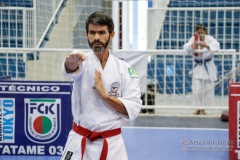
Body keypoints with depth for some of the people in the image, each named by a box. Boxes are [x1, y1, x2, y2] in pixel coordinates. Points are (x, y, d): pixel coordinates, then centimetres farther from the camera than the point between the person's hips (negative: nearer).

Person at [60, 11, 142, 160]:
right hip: (80, 142, 0)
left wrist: (104, 94, -16)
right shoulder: (83, 60, -2)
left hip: (111, 144, 0)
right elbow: (71, 68, -28)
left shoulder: (125, 69, 0)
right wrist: (72, 60, -51)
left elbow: (133, 109, -6)